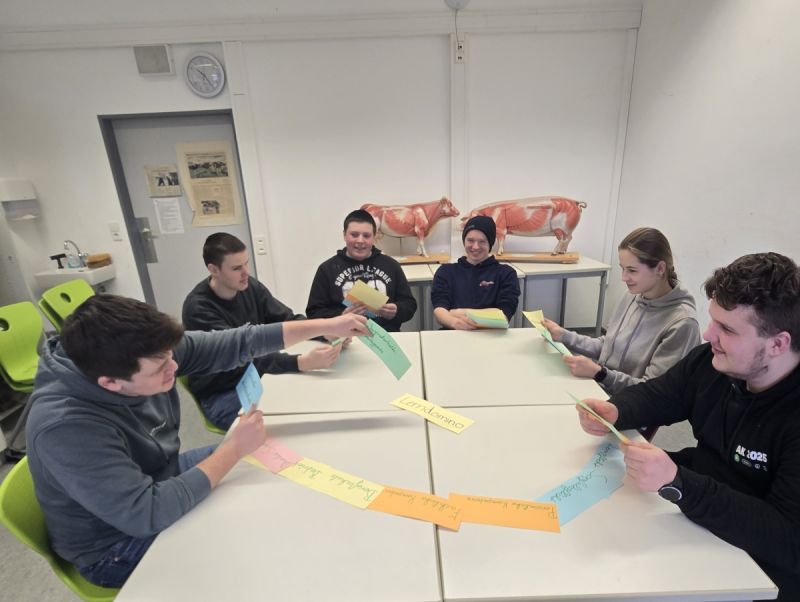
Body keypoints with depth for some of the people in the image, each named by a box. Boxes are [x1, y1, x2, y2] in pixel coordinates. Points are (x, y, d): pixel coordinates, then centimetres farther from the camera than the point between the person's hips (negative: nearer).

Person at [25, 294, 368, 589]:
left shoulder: (146, 354, -19)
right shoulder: (65, 428, -38)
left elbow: (233, 344, -14)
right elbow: (148, 513, -37)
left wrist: (324, 326, -15)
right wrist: (234, 448, -29)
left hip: (162, 479, 7)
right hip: (118, 545, -6)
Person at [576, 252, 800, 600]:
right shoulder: (712, 361, -8)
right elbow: (654, 395, 4)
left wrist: (677, 484, -43)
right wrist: (613, 411, -19)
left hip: (757, 567, -6)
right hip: (693, 522, 6)